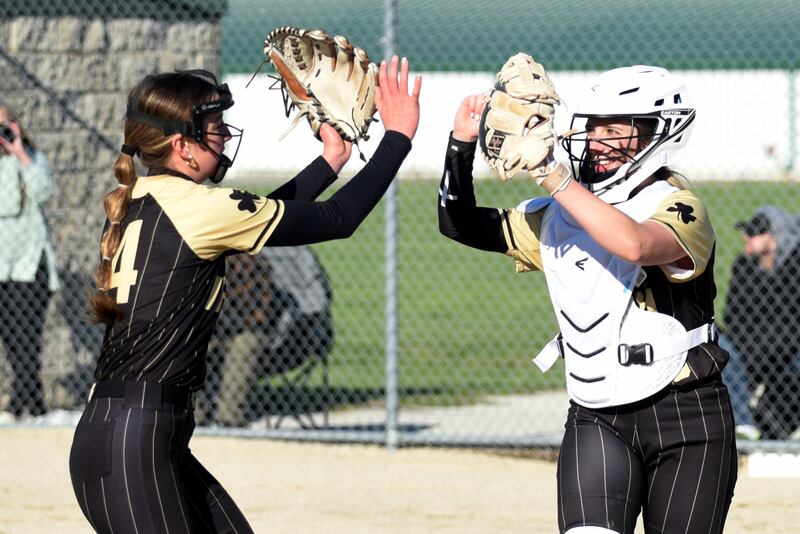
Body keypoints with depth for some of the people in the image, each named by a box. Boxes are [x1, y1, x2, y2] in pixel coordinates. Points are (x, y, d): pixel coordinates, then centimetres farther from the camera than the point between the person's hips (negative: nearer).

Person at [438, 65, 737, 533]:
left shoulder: (677, 206, -11)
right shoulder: (559, 214, 10)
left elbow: (634, 244, -34)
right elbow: (461, 225, 16)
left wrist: (552, 174, -32)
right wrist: (462, 145, -1)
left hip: (686, 418, -4)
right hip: (595, 420, 4)